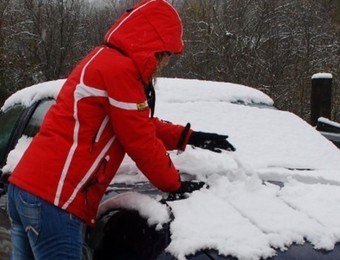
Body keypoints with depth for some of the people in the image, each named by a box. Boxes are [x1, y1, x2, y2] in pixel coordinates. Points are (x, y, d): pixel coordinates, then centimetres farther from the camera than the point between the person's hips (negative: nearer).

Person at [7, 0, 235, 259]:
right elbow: (142, 143, -9)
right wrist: (176, 185, 5)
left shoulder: (104, 60, 20)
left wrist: (190, 137, 27)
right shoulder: (119, 68, -13)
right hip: (53, 196, -11)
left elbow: (145, 126, 29)